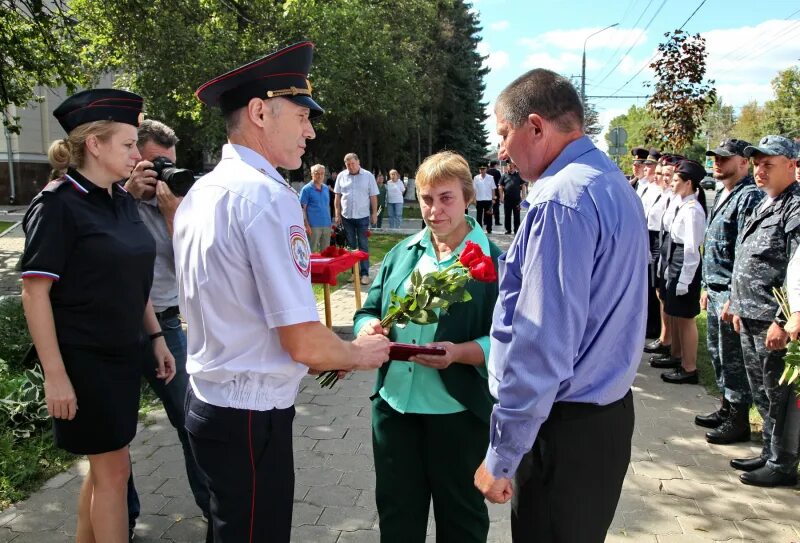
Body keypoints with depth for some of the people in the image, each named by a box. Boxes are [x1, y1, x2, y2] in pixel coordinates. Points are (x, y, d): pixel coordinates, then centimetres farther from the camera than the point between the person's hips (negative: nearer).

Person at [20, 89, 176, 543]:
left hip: (125, 355, 7)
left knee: (103, 462, 18)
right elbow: (35, 292, -16)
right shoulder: (57, 204, -15)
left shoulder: (122, 200, 6)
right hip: (84, 361, -7)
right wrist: (55, 373, -18)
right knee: (114, 468, 3)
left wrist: (156, 337, 11)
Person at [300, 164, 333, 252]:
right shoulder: (306, 189, -4)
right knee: (312, 252, 0)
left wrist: (330, 223, 13)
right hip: (313, 226, -6)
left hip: (327, 225, 6)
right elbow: (303, 209, -7)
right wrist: (307, 225, -13)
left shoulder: (326, 188, 13)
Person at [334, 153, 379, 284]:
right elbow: (338, 196, 7)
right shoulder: (341, 176, 3)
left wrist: (374, 213, -2)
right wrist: (337, 214, 3)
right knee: (351, 246, 10)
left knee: (363, 246, 1)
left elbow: (373, 197, 0)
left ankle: (365, 273, 4)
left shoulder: (368, 176, -2)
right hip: (346, 216, 2)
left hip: (363, 216, -2)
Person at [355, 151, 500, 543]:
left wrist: (459, 352, -30)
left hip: (459, 413, -4)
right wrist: (369, 328, -13)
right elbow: (368, 311, 10)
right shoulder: (402, 253, 8)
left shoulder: (493, 261, -9)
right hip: (393, 405, 5)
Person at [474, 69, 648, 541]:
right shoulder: (616, 184, 10)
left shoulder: (562, 199, -21)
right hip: (611, 409, 9)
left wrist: (501, 458, -18)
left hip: (565, 427, -9)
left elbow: (543, 345, -25)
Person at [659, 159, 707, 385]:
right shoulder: (683, 206, 9)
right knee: (675, 315, 19)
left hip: (686, 266, -10)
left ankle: (689, 369, 12)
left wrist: (684, 280, -20)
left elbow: (691, 248, -21)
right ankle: (679, 357, 34)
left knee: (685, 318, 0)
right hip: (676, 264, 10)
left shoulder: (692, 209, -19)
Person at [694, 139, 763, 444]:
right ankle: (727, 407, 33)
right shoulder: (722, 195, 15)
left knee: (733, 357, 0)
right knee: (717, 351, 18)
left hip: (732, 292, -9)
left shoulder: (749, 197, -15)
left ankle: (739, 420, 14)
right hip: (715, 290, 9)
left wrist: (734, 298, -21)